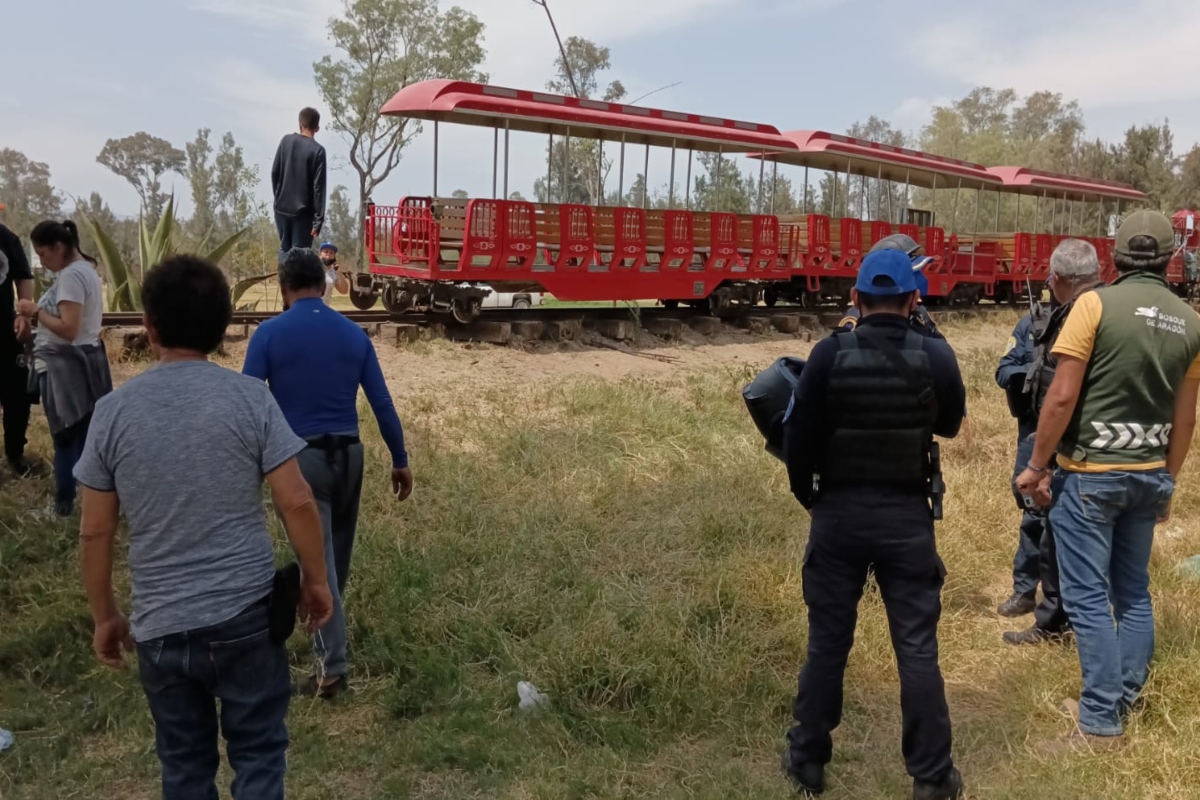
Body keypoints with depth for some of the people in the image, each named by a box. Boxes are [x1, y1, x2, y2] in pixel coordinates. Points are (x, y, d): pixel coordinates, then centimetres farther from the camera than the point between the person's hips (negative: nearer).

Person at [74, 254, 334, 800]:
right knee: (257, 752, 13)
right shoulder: (250, 398, -9)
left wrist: (104, 617, 13)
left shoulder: (114, 411, -3)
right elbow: (296, 503, -11)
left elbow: (95, 532, 0)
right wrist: (315, 580, 4)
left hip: (160, 625, 2)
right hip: (246, 614, -2)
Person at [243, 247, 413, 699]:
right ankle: (327, 642, 40)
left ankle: (334, 668, -1)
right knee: (338, 556, 20)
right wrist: (400, 460, 10)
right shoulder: (354, 334, 4)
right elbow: (382, 403, 4)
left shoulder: (269, 334, -6)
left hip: (300, 457, -4)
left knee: (317, 560, -1)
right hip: (347, 454, 4)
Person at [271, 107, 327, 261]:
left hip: (281, 207, 4)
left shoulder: (286, 141, 2)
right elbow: (318, 188, -14)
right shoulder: (317, 150, -12)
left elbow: (274, 173, 7)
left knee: (284, 248, 18)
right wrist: (318, 220, -13)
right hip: (302, 212, -4)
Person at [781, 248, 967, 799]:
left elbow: (798, 438, -8)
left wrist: (807, 494, 9)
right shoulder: (935, 356, -8)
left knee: (826, 643, 12)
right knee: (917, 649, 10)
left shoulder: (829, 354, -11)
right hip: (907, 515, 0)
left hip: (838, 513, 0)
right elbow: (951, 424, 11)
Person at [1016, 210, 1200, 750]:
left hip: (1090, 473, -6)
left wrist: (1037, 466, -8)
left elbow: (1061, 397, -17)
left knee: (1088, 596, -1)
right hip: (1147, 474, 6)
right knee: (1133, 590, 17)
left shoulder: (1096, 304, -12)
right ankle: (1126, 699, 26)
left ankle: (1102, 722, 3)